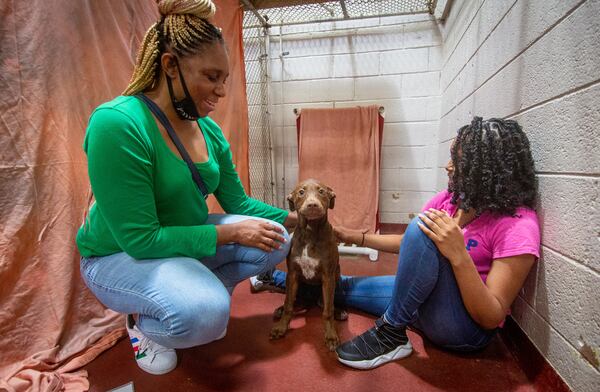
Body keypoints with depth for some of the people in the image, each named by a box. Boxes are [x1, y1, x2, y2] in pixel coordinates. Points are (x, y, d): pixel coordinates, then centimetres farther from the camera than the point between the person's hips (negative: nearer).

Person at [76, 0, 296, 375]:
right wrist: (229, 233, -27)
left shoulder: (209, 130, -5)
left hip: (185, 239, 7)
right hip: (120, 255, -6)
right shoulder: (117, 124, -28)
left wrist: (291, 217, -10)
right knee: (206, 312, -33)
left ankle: (199, 291, 12)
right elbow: (139, 239, -28)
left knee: (276, 240, -8)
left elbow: (238, 202, 1)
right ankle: (143, 322, 2)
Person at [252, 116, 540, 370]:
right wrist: (356, 238, 9)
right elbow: (410, 243, 11)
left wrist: (459, 256, -35)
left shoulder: (518, 226, -20)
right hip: (423, 297, 7)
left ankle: (391, 334, -16)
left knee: (421, 230, -31)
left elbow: (492, 318, -21)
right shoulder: (450, 198, -1)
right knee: (340, 286, 6)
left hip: (466, 329, -6)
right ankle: (277, 279, 32)